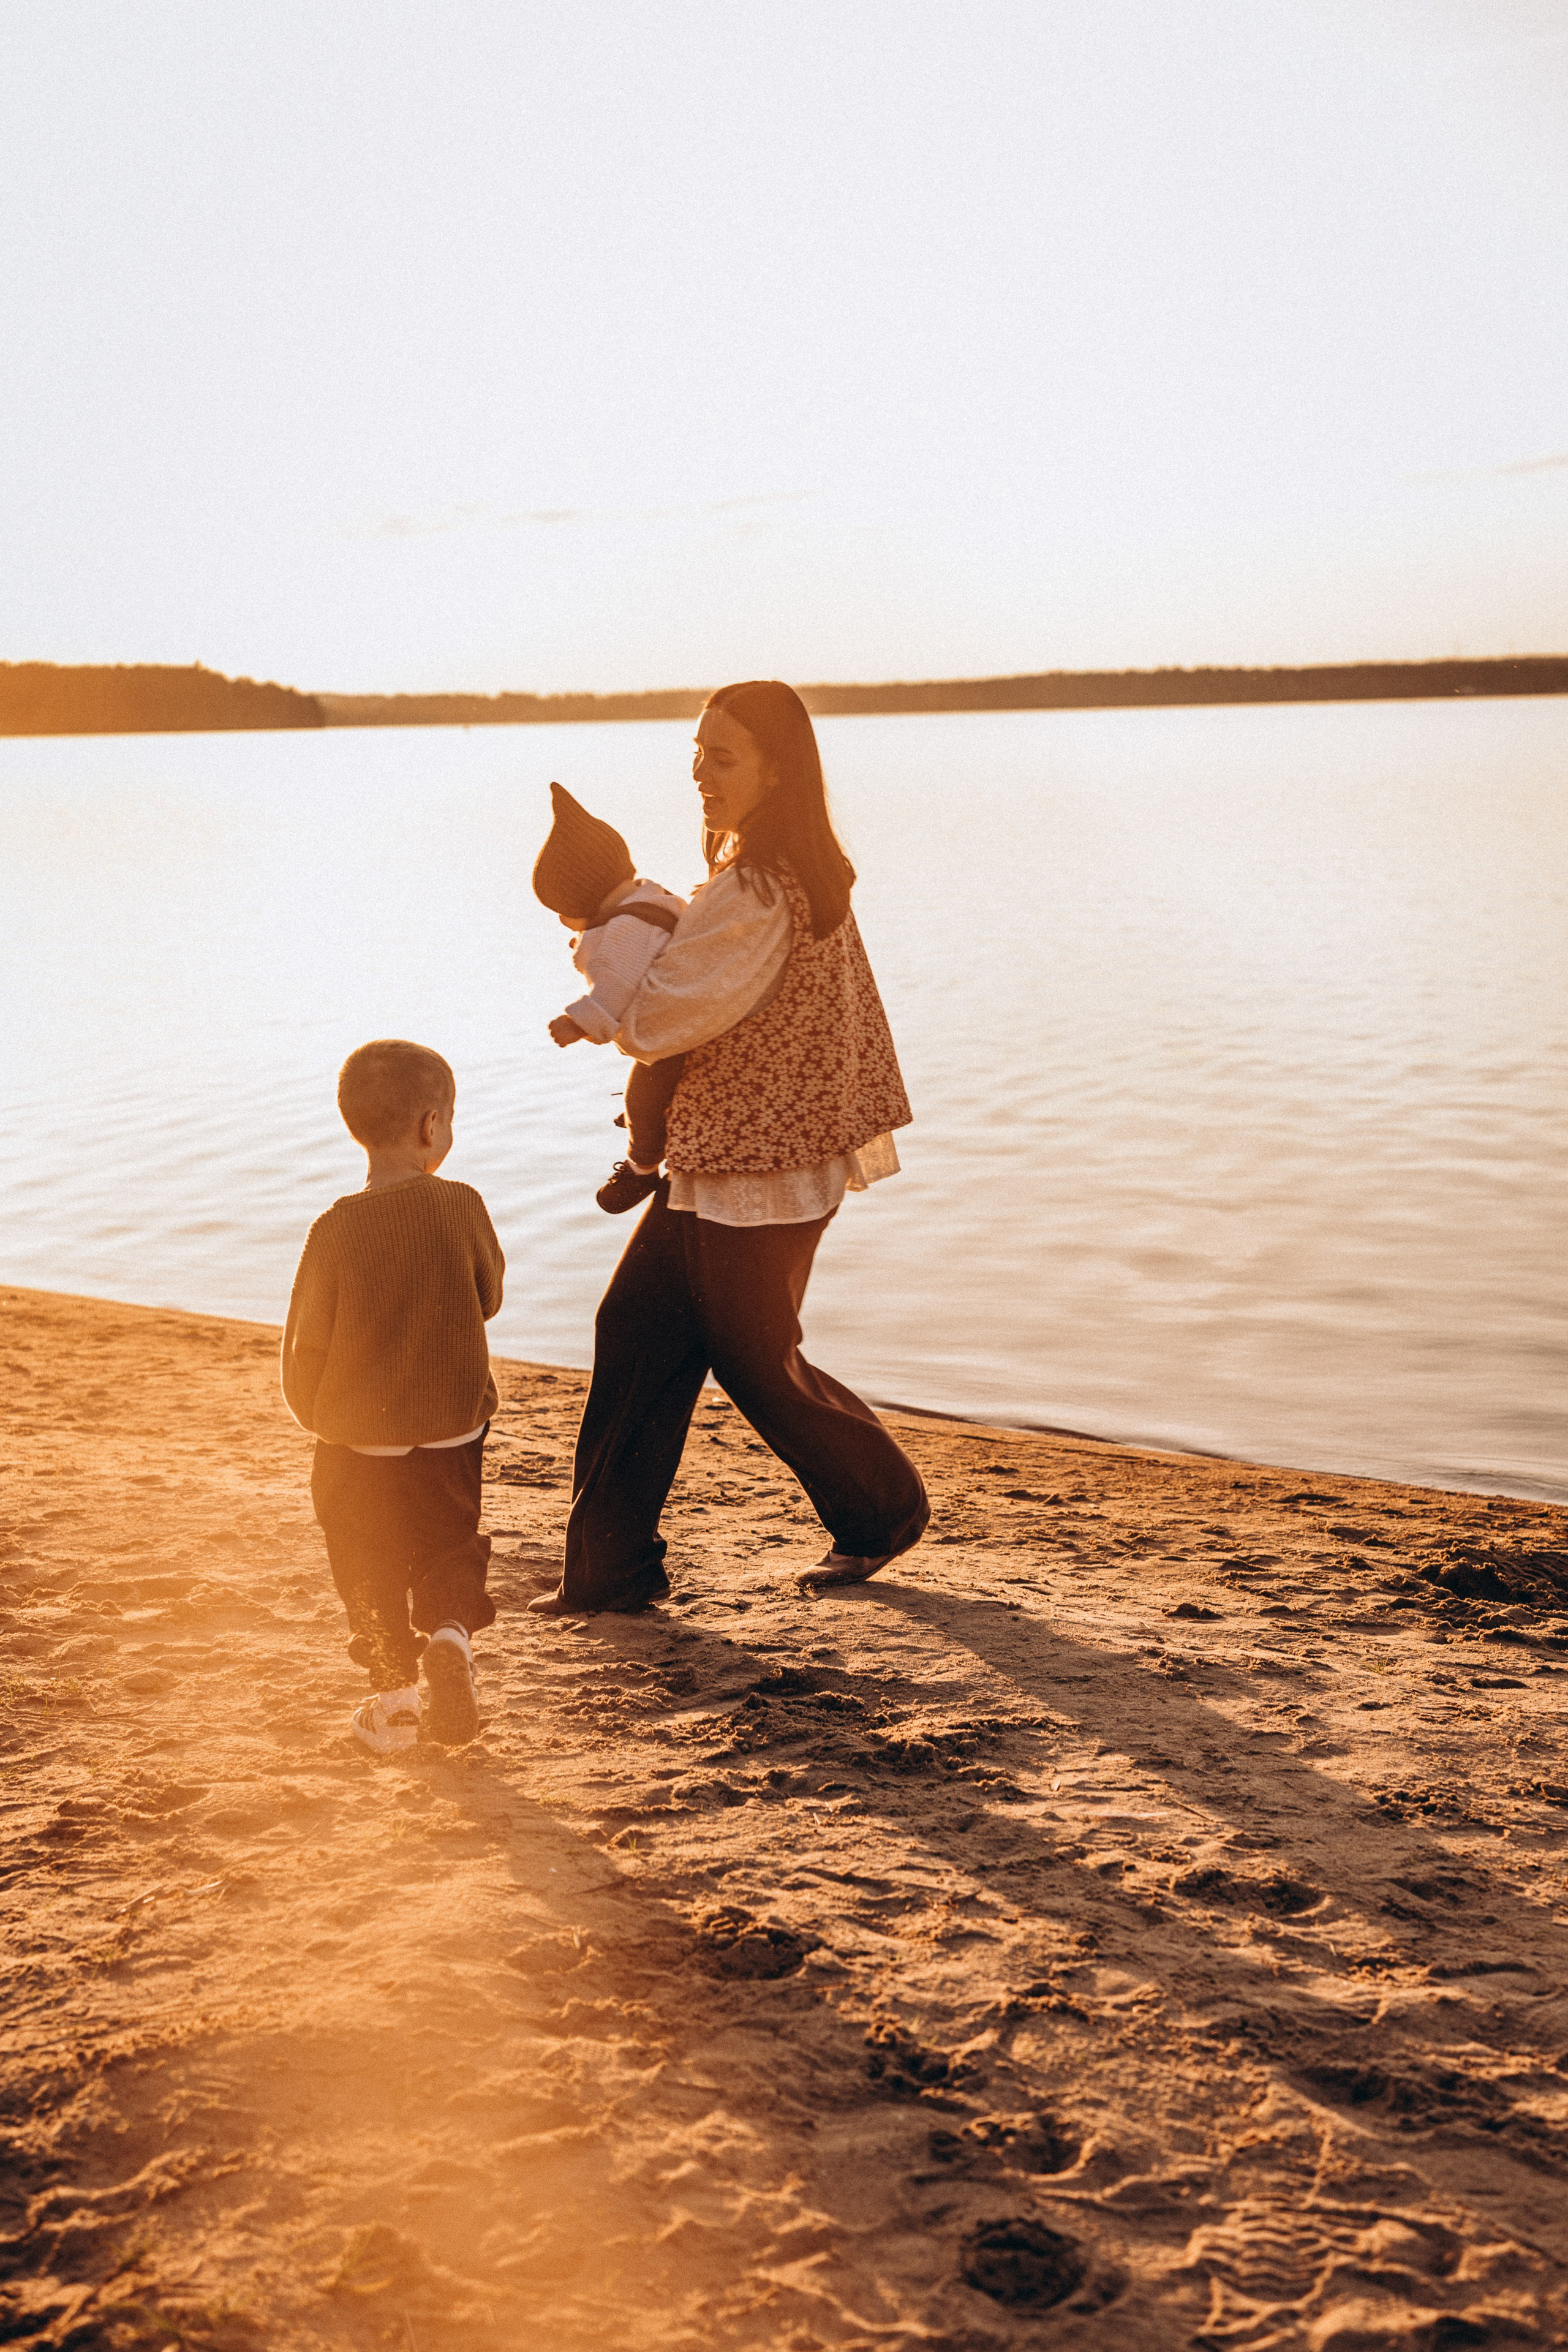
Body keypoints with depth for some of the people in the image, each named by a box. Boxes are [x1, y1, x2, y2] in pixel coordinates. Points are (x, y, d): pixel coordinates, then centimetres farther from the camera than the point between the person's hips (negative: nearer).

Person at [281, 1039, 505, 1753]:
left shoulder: (336, 1230, -15)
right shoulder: (462, 1209, -13)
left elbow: (306, 1341, -7)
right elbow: (489, 1297, 2)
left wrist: (312, 1414, 11)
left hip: (357, 1446, -1)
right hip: (454, 1434, 1)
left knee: (372, 1570, 17)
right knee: (451, 1552, 21)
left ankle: (396, 1695, 22)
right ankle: (452, 1634, -3)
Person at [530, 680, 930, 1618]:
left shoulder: (759, 895, -24)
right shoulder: (803, 871, 8)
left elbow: (655, 1020, -22)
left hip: (759, 1173, -10)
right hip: (715, 1159, 10)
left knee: (757, 1362, 7)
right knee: (635, 1335, 8)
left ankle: (886, 1509, 30)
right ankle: (612, 1562, 14)